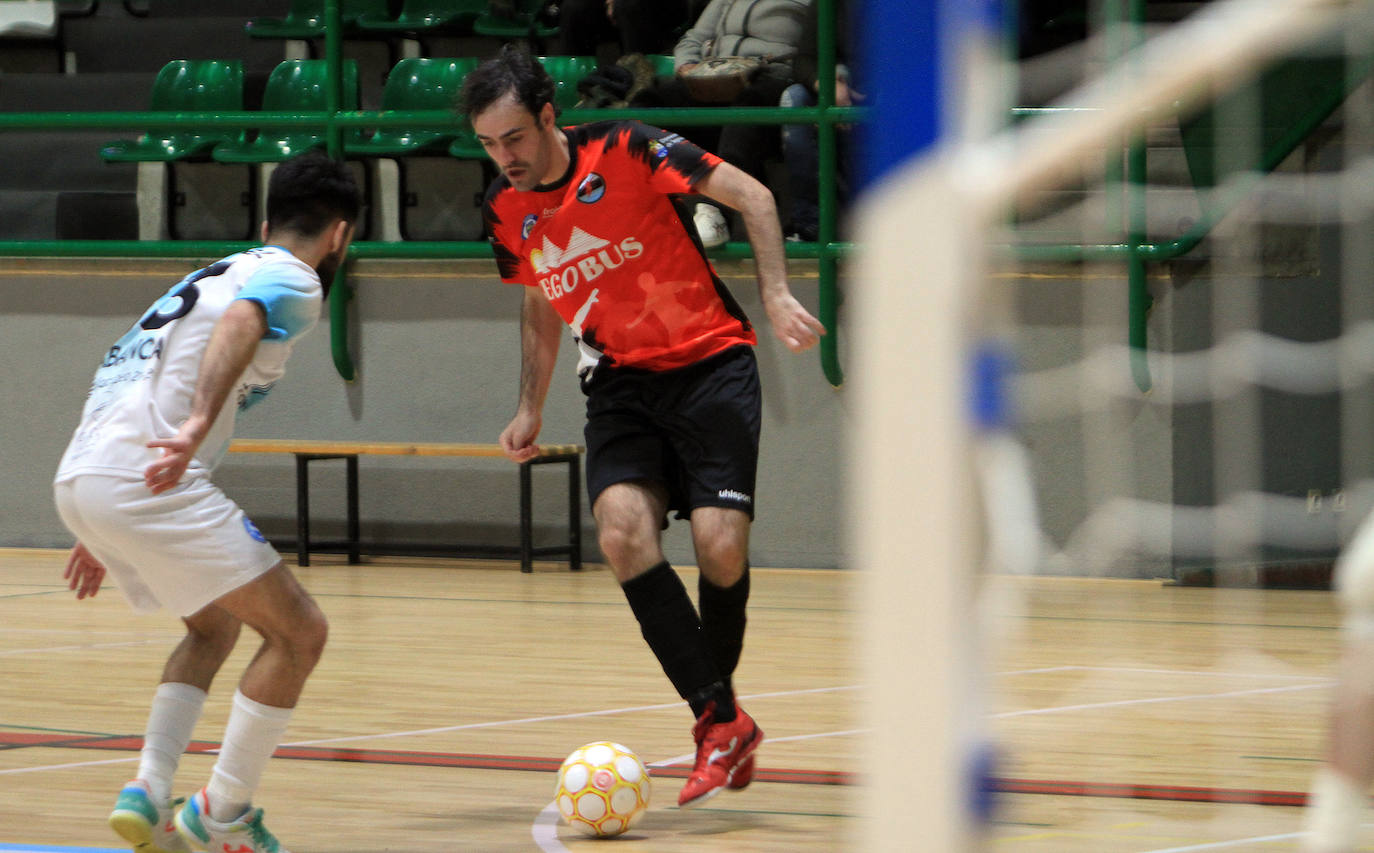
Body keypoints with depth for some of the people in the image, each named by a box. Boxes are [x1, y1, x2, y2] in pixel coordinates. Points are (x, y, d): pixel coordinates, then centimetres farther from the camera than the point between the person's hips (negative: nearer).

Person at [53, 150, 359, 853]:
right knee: (298, 631, -2)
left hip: (79, 477, 9)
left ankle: (148, 794, 12)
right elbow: (240, 326, -22)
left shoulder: (218, 274, 30)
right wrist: (198, 426, -38)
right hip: (143, 478, -9)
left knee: (215, 625, 26)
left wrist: (103, 535, 39)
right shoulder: (292, 279, 2)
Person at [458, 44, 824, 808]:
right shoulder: (505, 211, 2)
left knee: (720, 540, -18)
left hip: (710, 362, -4)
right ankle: (720, 719, -16)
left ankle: (720, 700, 10)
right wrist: (532, 407, 15)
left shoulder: (626, 152, -14)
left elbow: (752, 195, -10)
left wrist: (777, 295, -18)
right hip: (620, 379, 4)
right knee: (623, 529, -21)